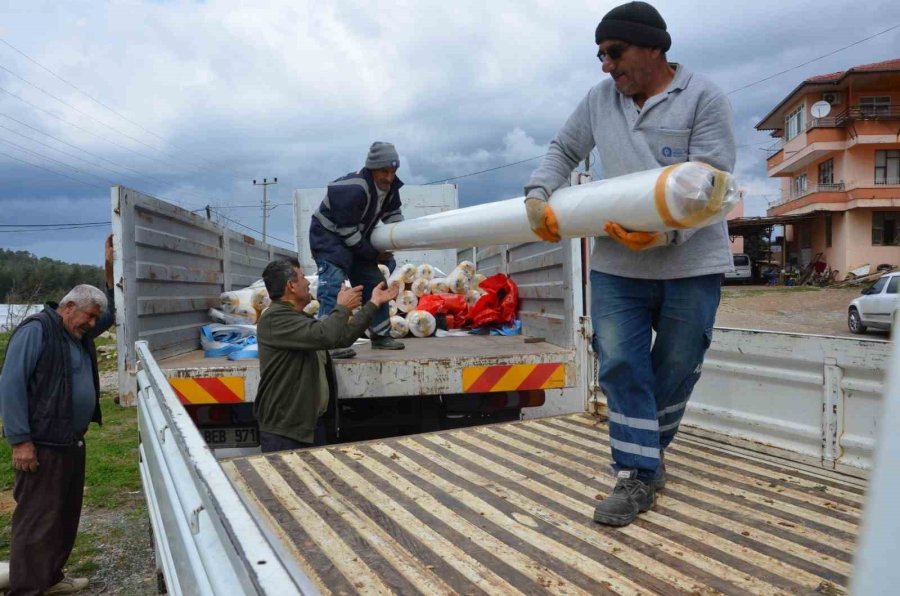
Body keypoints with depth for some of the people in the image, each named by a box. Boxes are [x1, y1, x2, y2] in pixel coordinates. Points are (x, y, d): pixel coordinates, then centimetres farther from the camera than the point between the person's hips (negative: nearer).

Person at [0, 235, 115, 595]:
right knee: (36, 521, -4)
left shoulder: (80, 335, 13)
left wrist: (111, 268, 7)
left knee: (65, 516, 17)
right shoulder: (36, 330, -13)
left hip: (72, 443, 9)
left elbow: (112, 312, 23)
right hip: (42, 446, -9)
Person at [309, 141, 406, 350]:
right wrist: (375, 254, -20)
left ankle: (381, 335, 23)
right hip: (329, 238, -9)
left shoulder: (390, 186, -5)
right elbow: (346, 231, -28)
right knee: (333, 288, -21)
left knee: (374, 284, 10)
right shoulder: (353, 190, -32)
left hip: (355, 240, 9)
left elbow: (393, 214, 10)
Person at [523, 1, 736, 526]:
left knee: (676, 369, 8)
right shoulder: (600, 99, 8)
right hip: (617, 263, 3)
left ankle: (650, 450, 32)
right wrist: (538, 194, -1)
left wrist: (665, 233, -31)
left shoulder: (704, 98, -7)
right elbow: (564, 150, 18)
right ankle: (638, 474, 5)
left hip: (689, 262, -3)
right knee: (621, 364, -3)